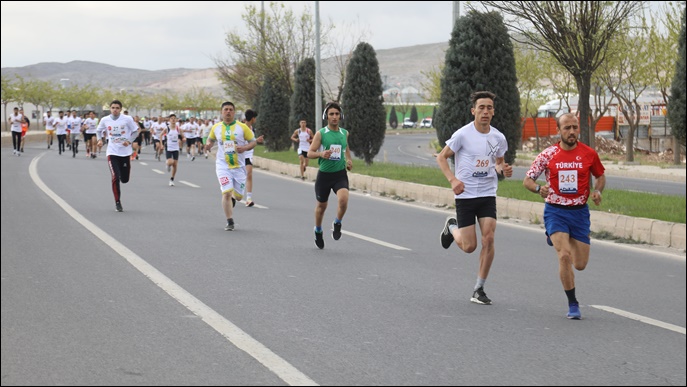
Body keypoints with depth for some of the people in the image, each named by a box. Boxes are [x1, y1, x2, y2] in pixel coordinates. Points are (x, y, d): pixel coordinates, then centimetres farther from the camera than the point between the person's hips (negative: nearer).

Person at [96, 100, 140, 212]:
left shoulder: (127, 119, -6)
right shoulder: (105, 120, -1)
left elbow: (135, 131, 3)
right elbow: (98, 130, 16)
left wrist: (129, 141, -12)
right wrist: (100, 139, -2)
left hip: (125, 152, 0)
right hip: (112, 152, 0)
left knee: (125, 179, 5)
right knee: (115, 178, -13)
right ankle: (117, 202, -2)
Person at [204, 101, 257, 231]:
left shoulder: (242, 127, -2)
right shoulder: (216, 127, 4)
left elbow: (253, 141, 3)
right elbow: (211, 139, 22)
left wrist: (244, 147, -17)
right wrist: (209, 145, -1)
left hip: (239, 166, 0)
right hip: (223, 165, 0)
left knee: (238, 195, 6)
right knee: (226, 192, -15)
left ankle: (232, 199, 44)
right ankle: (229, 222, -6)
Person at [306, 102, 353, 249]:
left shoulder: (344, 133, 6)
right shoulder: (320, 134, -5)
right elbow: (310, 153, -7)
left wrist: (349, 160, 12)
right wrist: (321, 154, -27)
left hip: (340, 174, 1)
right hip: (324, 174, -1)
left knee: (343, 199, -24)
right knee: (321, 205, 12)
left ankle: (337, 224, 3)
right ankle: (318, 231, 37)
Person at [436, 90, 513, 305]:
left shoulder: (499, 138, 3)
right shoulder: (463, 134, -10)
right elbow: (441, 157, -3)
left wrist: (503, 171, -6)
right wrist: (453, 179, -18)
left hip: (488, 195, 3)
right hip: (465, 195, -3)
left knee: (489, 238, -12)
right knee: (469, 246, -3)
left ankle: (479, 290, 0)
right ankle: (452, 227, 34)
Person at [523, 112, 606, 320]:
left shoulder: (589, 154, -2)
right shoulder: (548, 154, -5)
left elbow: (600, 176, 15)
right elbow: (527, 180, 0)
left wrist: (597, 191, -6)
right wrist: (539, 188, -22)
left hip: (579, 211, 2)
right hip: (555, 211, -2)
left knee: (580, 264, 4)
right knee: (565, 256, -20)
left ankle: (556, 239, 39)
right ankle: (573, 304, -4)